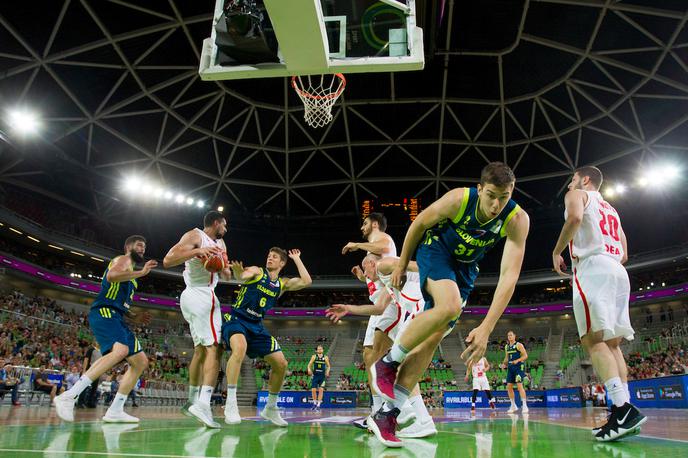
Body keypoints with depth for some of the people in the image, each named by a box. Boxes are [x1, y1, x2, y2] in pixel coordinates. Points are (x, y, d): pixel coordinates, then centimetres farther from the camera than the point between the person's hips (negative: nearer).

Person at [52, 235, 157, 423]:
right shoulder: (123, 260, 2)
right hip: (103, 312, -10)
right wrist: (142, 272, -19)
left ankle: (115, 411, 4)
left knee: (141, 361, 5)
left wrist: (135, 317, 22)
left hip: (116, 317, 10)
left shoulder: (130, 274, 30)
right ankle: (69, 397, -32)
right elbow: (111, 276, -22)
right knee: (120, 351, -35)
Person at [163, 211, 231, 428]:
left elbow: (227, 276, 23)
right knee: (214, 347, -18)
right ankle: (203, 405, -27)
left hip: (192, 297, 10)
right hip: (202, 295, -10)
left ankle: (192, 401, 27)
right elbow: (167, 260, -14)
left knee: (201, 349, 16)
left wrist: (224, 268, 0)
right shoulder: (195, 235, -3)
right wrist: (197, 251, -24)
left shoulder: (220, 243, 22)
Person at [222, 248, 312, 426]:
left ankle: (270, 408, 20)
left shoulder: (283, 284, 11)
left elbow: (306, 281, -1)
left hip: (256, 326, 6)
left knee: (281, 363, 1)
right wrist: (237, 271, -49)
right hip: (236, 319, -6)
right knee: (240, 347, -38)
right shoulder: (256, 271, -2)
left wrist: (296, 259, 6)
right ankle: (230, 403, -29)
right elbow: (242, 277, -25)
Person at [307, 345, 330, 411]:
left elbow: (328, 366, 10)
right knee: (313, 390, -3)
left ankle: (318, 405, -1)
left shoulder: (325, 357, 3)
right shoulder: (314, 357, 2)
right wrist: (309, 370, -19)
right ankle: (315, 403, 20)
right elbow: (309, 365, 2)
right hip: (315, 375, 0)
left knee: (321, 390, -8)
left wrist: (327, 371, -9)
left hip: (322, 376, 0)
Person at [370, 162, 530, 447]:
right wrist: (402, 264, 0)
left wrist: (486, 328, -40)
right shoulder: (458, 199, -28)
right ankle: (388, 363, -13)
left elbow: (509, 275, -32)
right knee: (449, 306, -34)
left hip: (466, 267, 3)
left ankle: (387, 413, 1)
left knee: (434, 337, -4)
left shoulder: (517, 220, -25)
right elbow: (420, 223, -10)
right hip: (436, 250, -3)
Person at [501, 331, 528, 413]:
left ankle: (524, 406, -6)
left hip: (519, 367, -7)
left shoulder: (518, 345, -6)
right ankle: (513, 406, 16)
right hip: (510, 368, 7)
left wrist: (517, 360, -24)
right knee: (509, 387, 4)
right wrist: (504, 364, 4)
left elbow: (525, 355, -11)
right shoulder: (506, 346, 13)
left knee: (519, 386, -13)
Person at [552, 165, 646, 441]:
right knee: (611, 343, 7)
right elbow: (624, 255, 27)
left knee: (593, 339, -16)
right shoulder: (611, 209, 32)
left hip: (592, 267, -8)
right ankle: (623, 416, 2)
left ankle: (624, 408, -28)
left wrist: (557, 252, -6)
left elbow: (575, 217, -15)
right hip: (618, 272, 8)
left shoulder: (578, 194, 10)